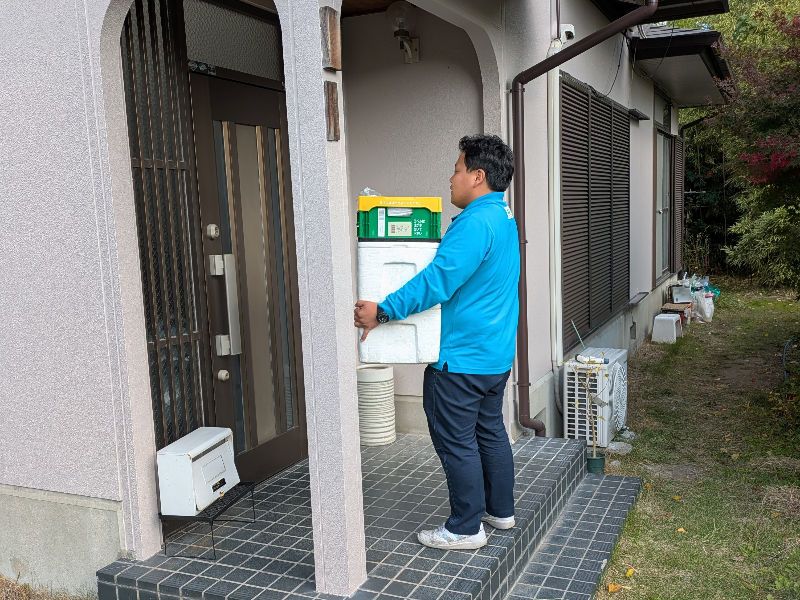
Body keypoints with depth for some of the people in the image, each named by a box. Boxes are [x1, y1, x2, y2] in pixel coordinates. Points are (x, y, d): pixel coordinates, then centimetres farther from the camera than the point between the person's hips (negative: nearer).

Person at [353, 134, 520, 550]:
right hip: (496, 355, 10)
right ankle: (501, 511, 33)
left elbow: (437, 281, -29)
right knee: (490, 432, 20)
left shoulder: (474, 223, -22)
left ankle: (466, 528, 13)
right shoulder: (503, 219, 12)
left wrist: (382, 311, -25)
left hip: (462, 359, -10)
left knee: (456, 442, 2)